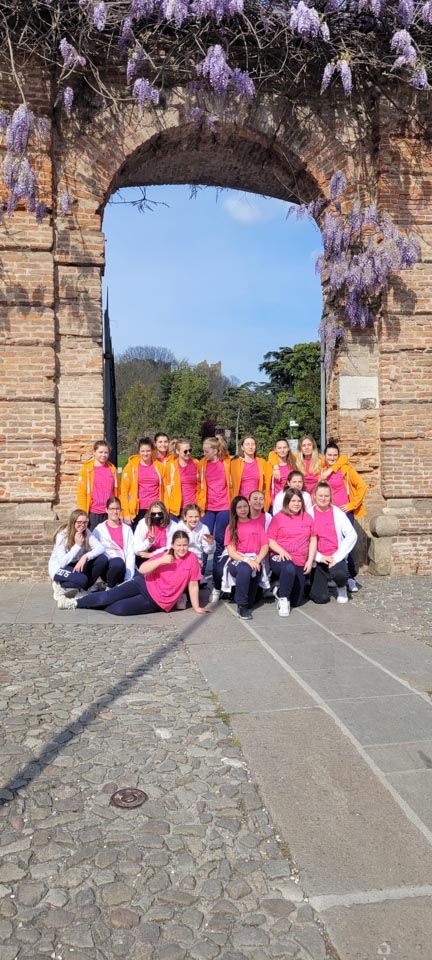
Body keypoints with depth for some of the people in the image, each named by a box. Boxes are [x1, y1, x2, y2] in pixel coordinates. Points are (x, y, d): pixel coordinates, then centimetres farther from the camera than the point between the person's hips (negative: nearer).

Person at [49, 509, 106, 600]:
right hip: (59, 568, -5)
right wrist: (77, 545, -29)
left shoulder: (86, 532, -6)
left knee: (102, 559, -19)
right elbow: (62, 562, -27)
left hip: (78, 565, 6)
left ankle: (87, 586, 2)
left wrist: (85, 557, -36)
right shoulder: (62, 535, -20)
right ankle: (59, 585, -4)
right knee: (81, 579, -36)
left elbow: (100, 548, -20)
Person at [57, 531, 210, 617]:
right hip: (145, 584, 2)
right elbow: (142, 569, -12)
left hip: (157, 601, -2)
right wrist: (160, 561, -25)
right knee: (108, 596, -13)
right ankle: (75, 603, 8)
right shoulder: (165, 555, -3)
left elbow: (193, 585, -5)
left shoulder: (191, 558, -10)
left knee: (117, 609, -17)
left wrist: (196, 607, -5)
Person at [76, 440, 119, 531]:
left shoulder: (112, 468, 9)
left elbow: (117, 491, 11)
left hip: (110, 513, 3)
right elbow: (81, 493, -2)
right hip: (93, 513, -2)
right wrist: (83, 514, -7)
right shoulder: (87, 469, 0)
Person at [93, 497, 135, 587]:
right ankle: (110, 587, -9)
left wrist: (128, 578, -11)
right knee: (118, 562, -36)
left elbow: (130, 553, 2)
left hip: (123, 569, 1)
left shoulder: (127, 529, 12)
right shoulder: (99, 529, 6)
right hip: (107, 568, -1)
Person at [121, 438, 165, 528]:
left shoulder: (159, 466, 6)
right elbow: (124, 490, 0)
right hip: (138, 510, -1)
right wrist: (126, 512, -6)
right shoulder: (131, 466, 1)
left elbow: (163, 489, 8)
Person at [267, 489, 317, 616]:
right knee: (289, 568, -41)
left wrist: (310, 560, 0)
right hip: (280, 558, -4)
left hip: (300, 563, 4)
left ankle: (280, 590, 35)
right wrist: (281, 551, -21)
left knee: (296, 602, 3)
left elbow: (313, 540, 10)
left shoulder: (307, 518, 9)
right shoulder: (278, 517, -1)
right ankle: (282, 598, -19)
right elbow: (270, 540, -3)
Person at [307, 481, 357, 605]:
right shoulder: (309, 514, -1)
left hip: (336, 557, 0)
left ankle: (341, 588, 3)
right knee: (321, 598, -13)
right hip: (318, 559, 0)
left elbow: (352, 535, -8)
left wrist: (337, 557, -15)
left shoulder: (337, 512, 1)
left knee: (340, 574, -34)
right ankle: (316, 584, 23)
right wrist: (319, 557, -16)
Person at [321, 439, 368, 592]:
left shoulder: (345, 469, -3)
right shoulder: (321, 471, 8)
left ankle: (351, 578, 3)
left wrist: (352, 505, -6)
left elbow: (362, 486, -5)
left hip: (344, 512, -3)